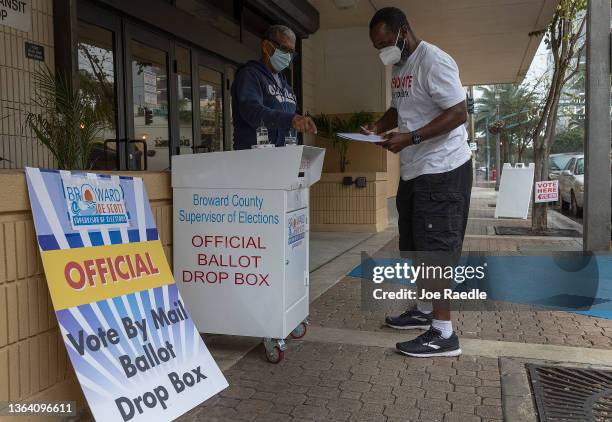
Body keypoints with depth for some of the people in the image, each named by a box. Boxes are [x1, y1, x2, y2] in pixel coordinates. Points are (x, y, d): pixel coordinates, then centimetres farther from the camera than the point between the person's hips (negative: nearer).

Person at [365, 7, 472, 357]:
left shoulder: (434, 61, -16)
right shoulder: (400, 67, 13)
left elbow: (458, 114, -21)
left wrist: (409, 138, -27)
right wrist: (379, 126, 4)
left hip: (442, 170, -10)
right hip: (414, 171, 10)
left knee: (436, 248, -7)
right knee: (416, 246, 16)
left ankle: (443, 334, 1)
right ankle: (425, 310, 32)